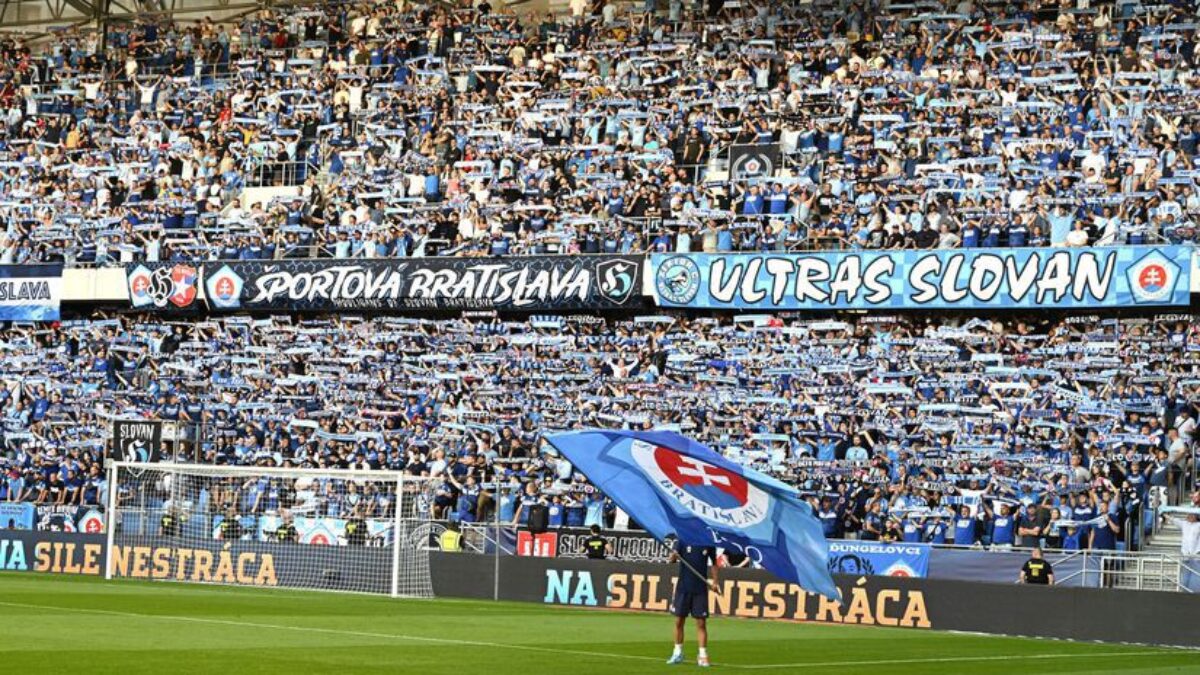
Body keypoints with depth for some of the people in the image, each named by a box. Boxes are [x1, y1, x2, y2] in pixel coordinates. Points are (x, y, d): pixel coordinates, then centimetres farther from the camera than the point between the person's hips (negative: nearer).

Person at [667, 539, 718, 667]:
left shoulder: (708, 544, 0)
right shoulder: (683, 541, -3)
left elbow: (713, 564, 12)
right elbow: (672, 559, -9)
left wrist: (714, 582, 0)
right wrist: (673, 557, -33)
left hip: (701, 589, 0)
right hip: (683, 587, 0)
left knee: (701, 623, -3)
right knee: (679, 621, 7)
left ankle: (702, 655, 1)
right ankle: (678, 653, 20)